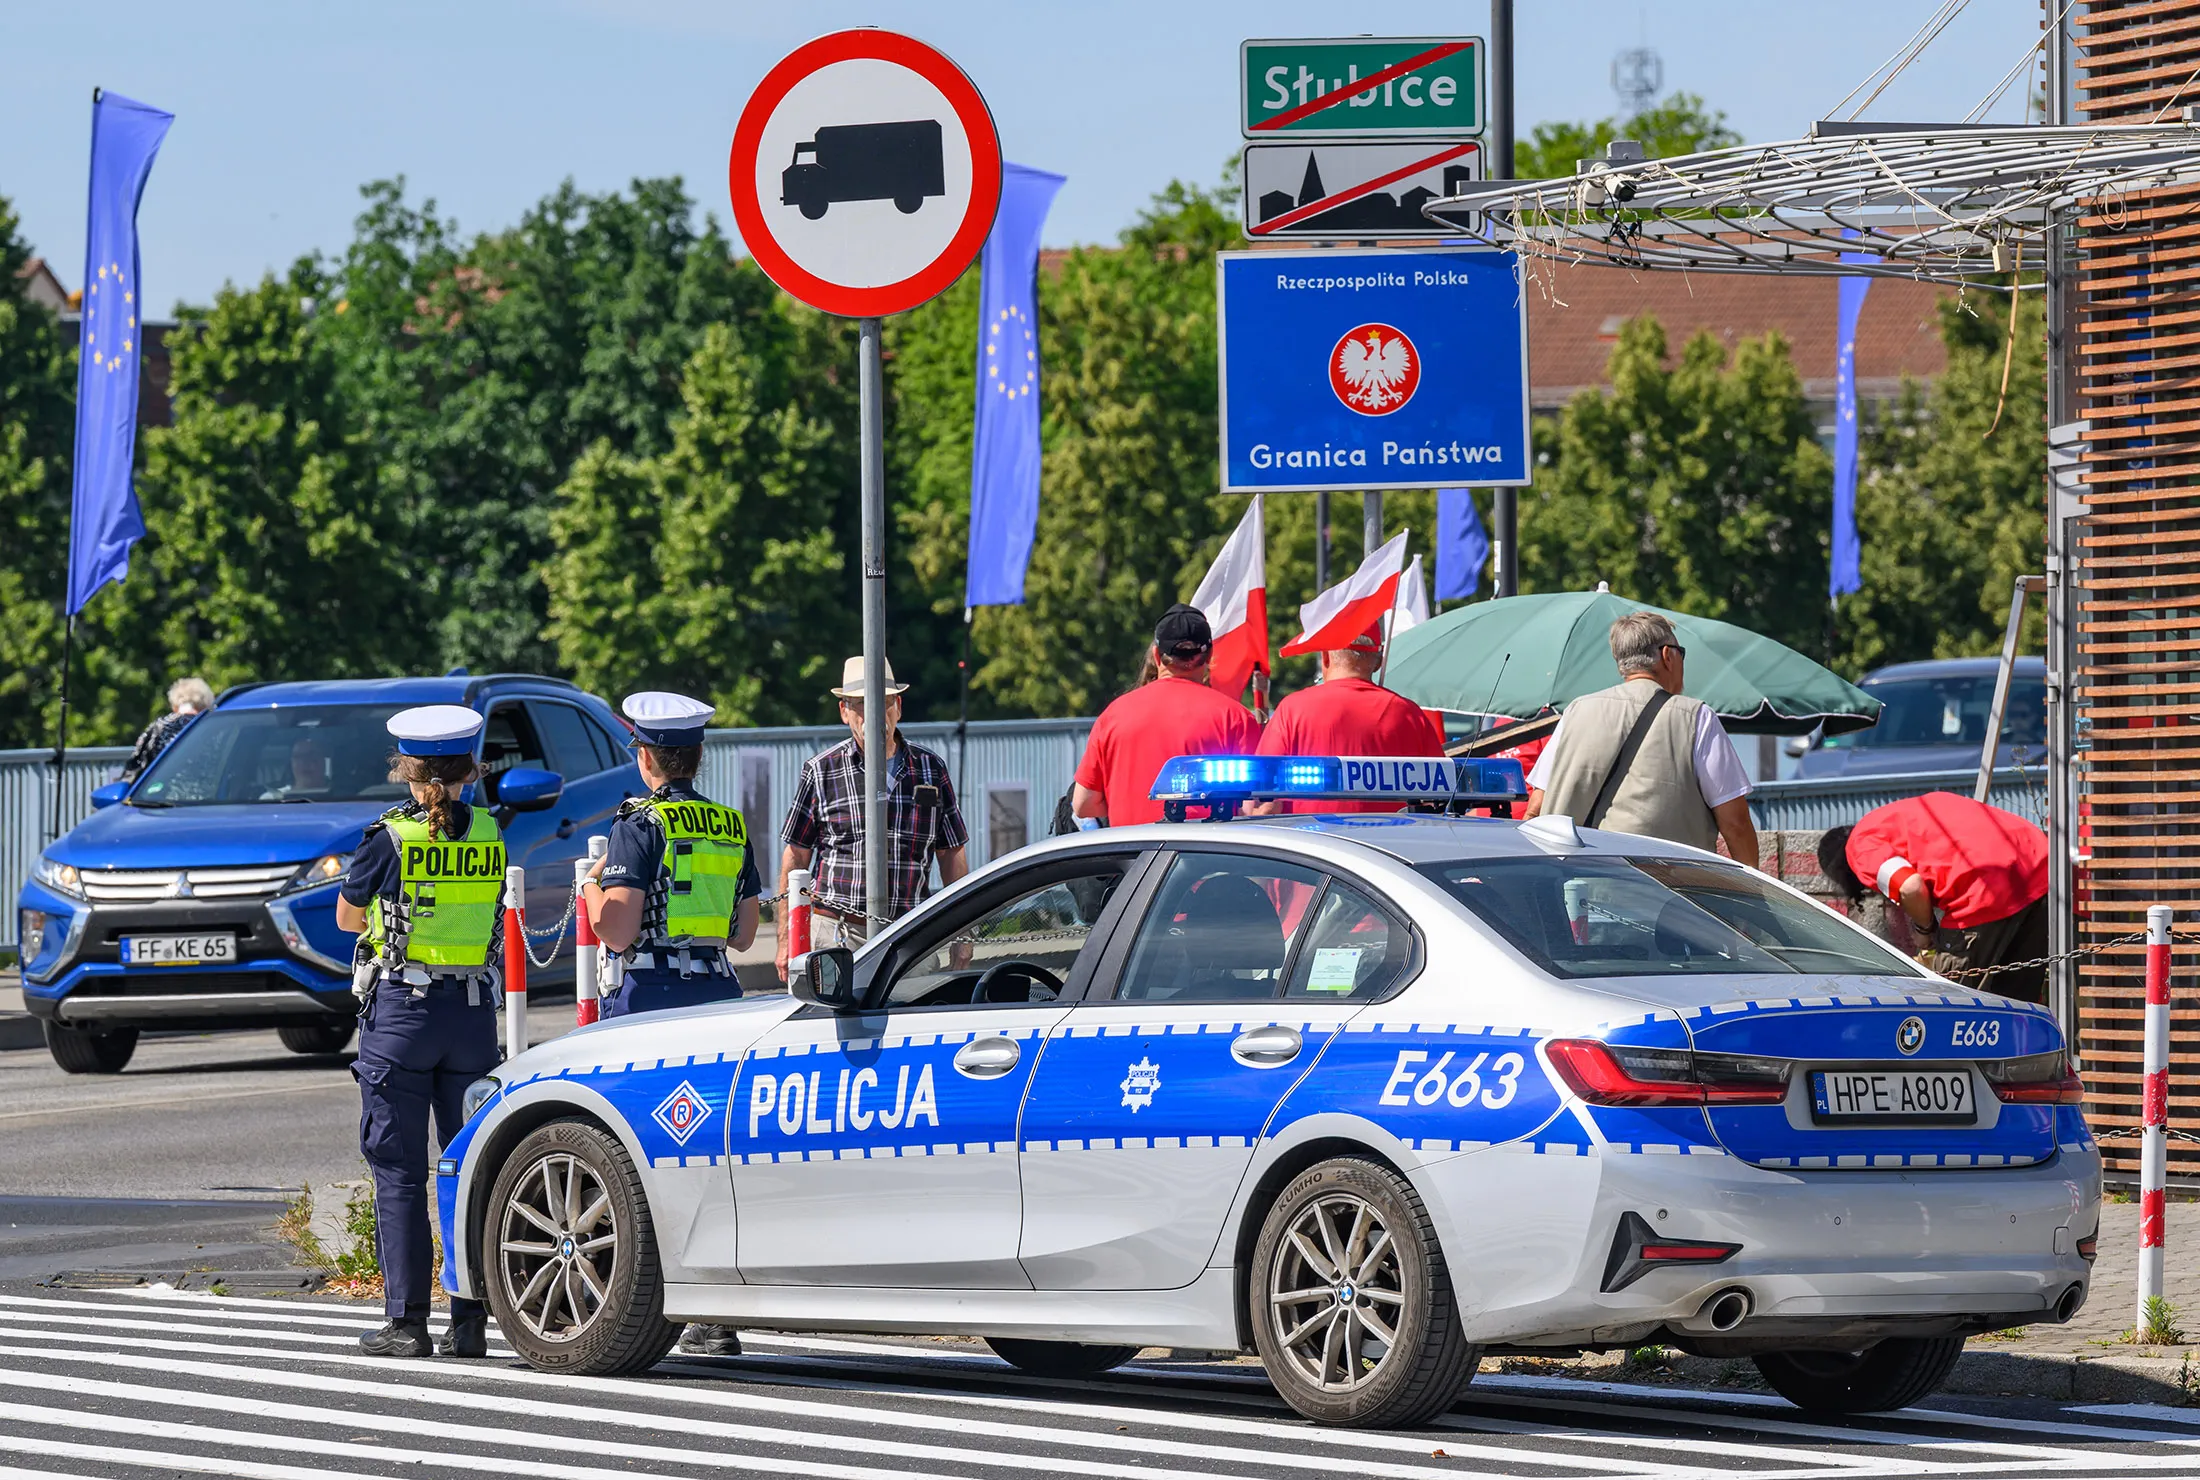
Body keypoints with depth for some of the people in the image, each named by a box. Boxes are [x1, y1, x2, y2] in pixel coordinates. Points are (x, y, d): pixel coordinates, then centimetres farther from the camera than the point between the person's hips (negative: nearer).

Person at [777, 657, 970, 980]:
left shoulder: (932, 770, 10)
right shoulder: (820, 771, 4)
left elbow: (953, 856, 14)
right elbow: (795, 858, 6)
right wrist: (786, 940, 1)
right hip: (837, 932, -2)